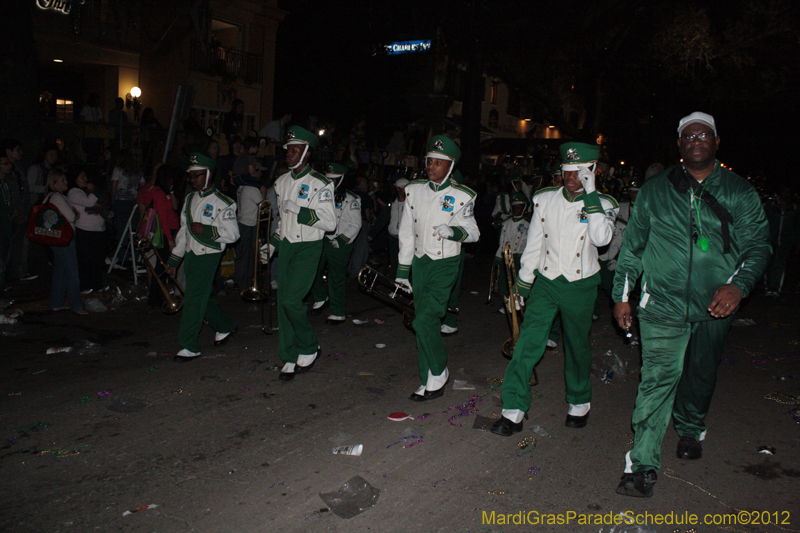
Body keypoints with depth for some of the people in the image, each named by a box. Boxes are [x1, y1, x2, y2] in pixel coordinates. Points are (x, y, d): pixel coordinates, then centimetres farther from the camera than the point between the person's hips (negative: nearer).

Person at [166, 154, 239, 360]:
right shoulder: (190, 198, 15)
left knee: (194, 299, -6)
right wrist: (174, 259, 19)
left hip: (208, 256, -7)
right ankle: (225, 326, 34)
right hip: (190, 254, 7)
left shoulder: (222, 203, -9)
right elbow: (183, 230, 20)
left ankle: (189, 346, 3)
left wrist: (206, 230, -21)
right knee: (203, 297, 12)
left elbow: (232, 234, -12)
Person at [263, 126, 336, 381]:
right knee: (282, 302, 5)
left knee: (291, 299, -17)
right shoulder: (282, 182, 13)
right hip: (285, 247, 7)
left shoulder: (319, 185, -9)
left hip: (308, 248, -6)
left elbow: (330, 222, -15)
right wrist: (272, 242, 18)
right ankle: (289, 359, 17)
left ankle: (310, 347, 8)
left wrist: (299, 210, -21)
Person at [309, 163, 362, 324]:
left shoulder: (350, 200, -8)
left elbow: (355, 224, -8)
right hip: (320, 240, 6)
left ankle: (338, 313, 11)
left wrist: (341, 239, -15)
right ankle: (321, 298, 35)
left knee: (336, 278, -1)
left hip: (339, 243, -6)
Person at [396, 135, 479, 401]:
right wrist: (402, 269, 8)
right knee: (425, 322, 8)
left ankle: (438, 373, 8)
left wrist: (454, 231, -22)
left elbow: (473, 232, 0)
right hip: (420, 262, 5)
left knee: (425, 320, -15)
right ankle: (430, 383, 19)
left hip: (445, 264, -5)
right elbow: (406, 232, 8)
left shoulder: (462, 196, -6)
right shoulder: (414, 190, 5)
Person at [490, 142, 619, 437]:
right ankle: (513, 412, 0)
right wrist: (523, 283, 11)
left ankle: (579, 404, 36)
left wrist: (589, 193, -24)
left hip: (580, 285, -1)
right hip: (545, 281, 1)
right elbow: (533, 244, 9)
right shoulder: (544, 199, 2)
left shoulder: (602, 204, -4)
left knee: (577, 348, 14)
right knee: (527, 345, -7)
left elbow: (602, 238, -24)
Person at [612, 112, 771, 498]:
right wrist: (622, 294, 6)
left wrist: (738, 283, -16)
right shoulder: (654, 190, 4)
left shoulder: (740, 193, 5)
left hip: (714, 307, 2)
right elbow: (632, 244, 8)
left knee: (701, 376, 18)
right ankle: (643, 465, -6)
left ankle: (690, 431, 45)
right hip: (662, 305, -2)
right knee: (657, 378, -10)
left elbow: (758, 244, 3)